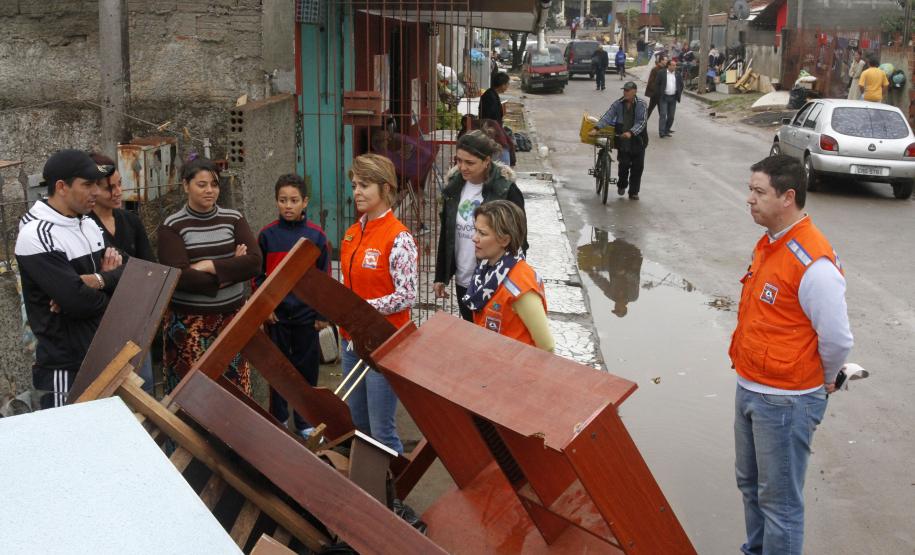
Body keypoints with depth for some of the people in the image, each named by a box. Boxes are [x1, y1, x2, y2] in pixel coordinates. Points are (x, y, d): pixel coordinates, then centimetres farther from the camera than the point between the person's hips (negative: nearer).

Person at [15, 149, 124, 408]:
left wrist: (99, 280, -14)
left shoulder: (89, 225, 10)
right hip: (65, 369, -8)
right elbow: (78, 301, -23)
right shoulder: (36, 236, -16)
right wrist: (107, 297, -2)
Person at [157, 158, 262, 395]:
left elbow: (254, 263, -5)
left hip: (233, 316, 3)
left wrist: (211, 266, -14)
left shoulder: (234, 219, 6)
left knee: (236, 389, 3)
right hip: (189, 322, -2)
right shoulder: (172, 227, -3)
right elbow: (179, 277, -14)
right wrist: (230, 271, -10)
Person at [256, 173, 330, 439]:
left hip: (306, 314, 0)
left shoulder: (316, 235, -3)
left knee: (307, 367, 8)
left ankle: (304, 421, 21)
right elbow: (258, 275, 4)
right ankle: (278, 419, 23)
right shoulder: (267, 234, -2)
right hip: (276, 313, 0)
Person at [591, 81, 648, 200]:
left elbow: (642, 122, -17)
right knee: (624, 164, -3)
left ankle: (634, 192, 17)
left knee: (637, 167, 4)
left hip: (637, 141, -1)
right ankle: (621, 185, 25)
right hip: (622, 140, 1)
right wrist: (597, 128, -23)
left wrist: (631, 132, -32)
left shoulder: (641, 105, -8)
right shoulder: (618, 104, 0)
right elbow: (607, 116, -8)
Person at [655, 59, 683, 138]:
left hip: (673, 98, 4)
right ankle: (661, 132, -9)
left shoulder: (678, 74, 7)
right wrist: (658, 95, -6)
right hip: (664, 97, -4)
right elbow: (657, 85, -2)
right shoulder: (661, 73, -4)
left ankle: (667, 130, 18)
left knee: (671, 116, 6)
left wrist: (678, 95, 8)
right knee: (663, 114, -9)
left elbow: (681, 85, 15)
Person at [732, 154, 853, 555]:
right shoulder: (769, 244, 5)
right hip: (749, 388, 9)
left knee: (779, 501, 4)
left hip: (785, 402, -9)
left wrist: (825, 381, -2)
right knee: (750, 485, 23)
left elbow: (838, 339, -19)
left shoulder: (813, 264, -24)